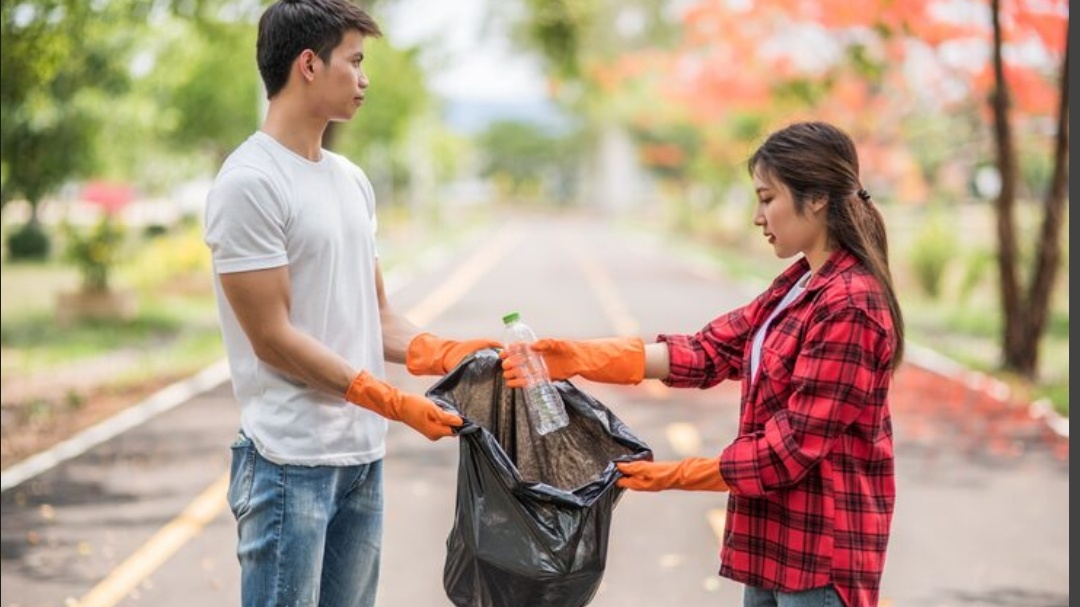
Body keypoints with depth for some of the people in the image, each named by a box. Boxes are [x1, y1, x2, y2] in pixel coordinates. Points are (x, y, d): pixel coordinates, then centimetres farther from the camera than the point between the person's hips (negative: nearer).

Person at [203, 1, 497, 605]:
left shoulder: (352, 180, 14)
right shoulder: (250, 183, -13)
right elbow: (274, 338, -16)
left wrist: (445, 353, -3)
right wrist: (393, 402, -16)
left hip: (364, 453, 8)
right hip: (292, 460, -8)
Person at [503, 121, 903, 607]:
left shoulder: (848, 307, -20)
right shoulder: (799, 285, 11)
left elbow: (794, 444, -21)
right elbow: (709, 351, 4)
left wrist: (676, 475, -15)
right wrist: (576, 358, -5)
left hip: (819, 550, -9)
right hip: (777, 535, 9)